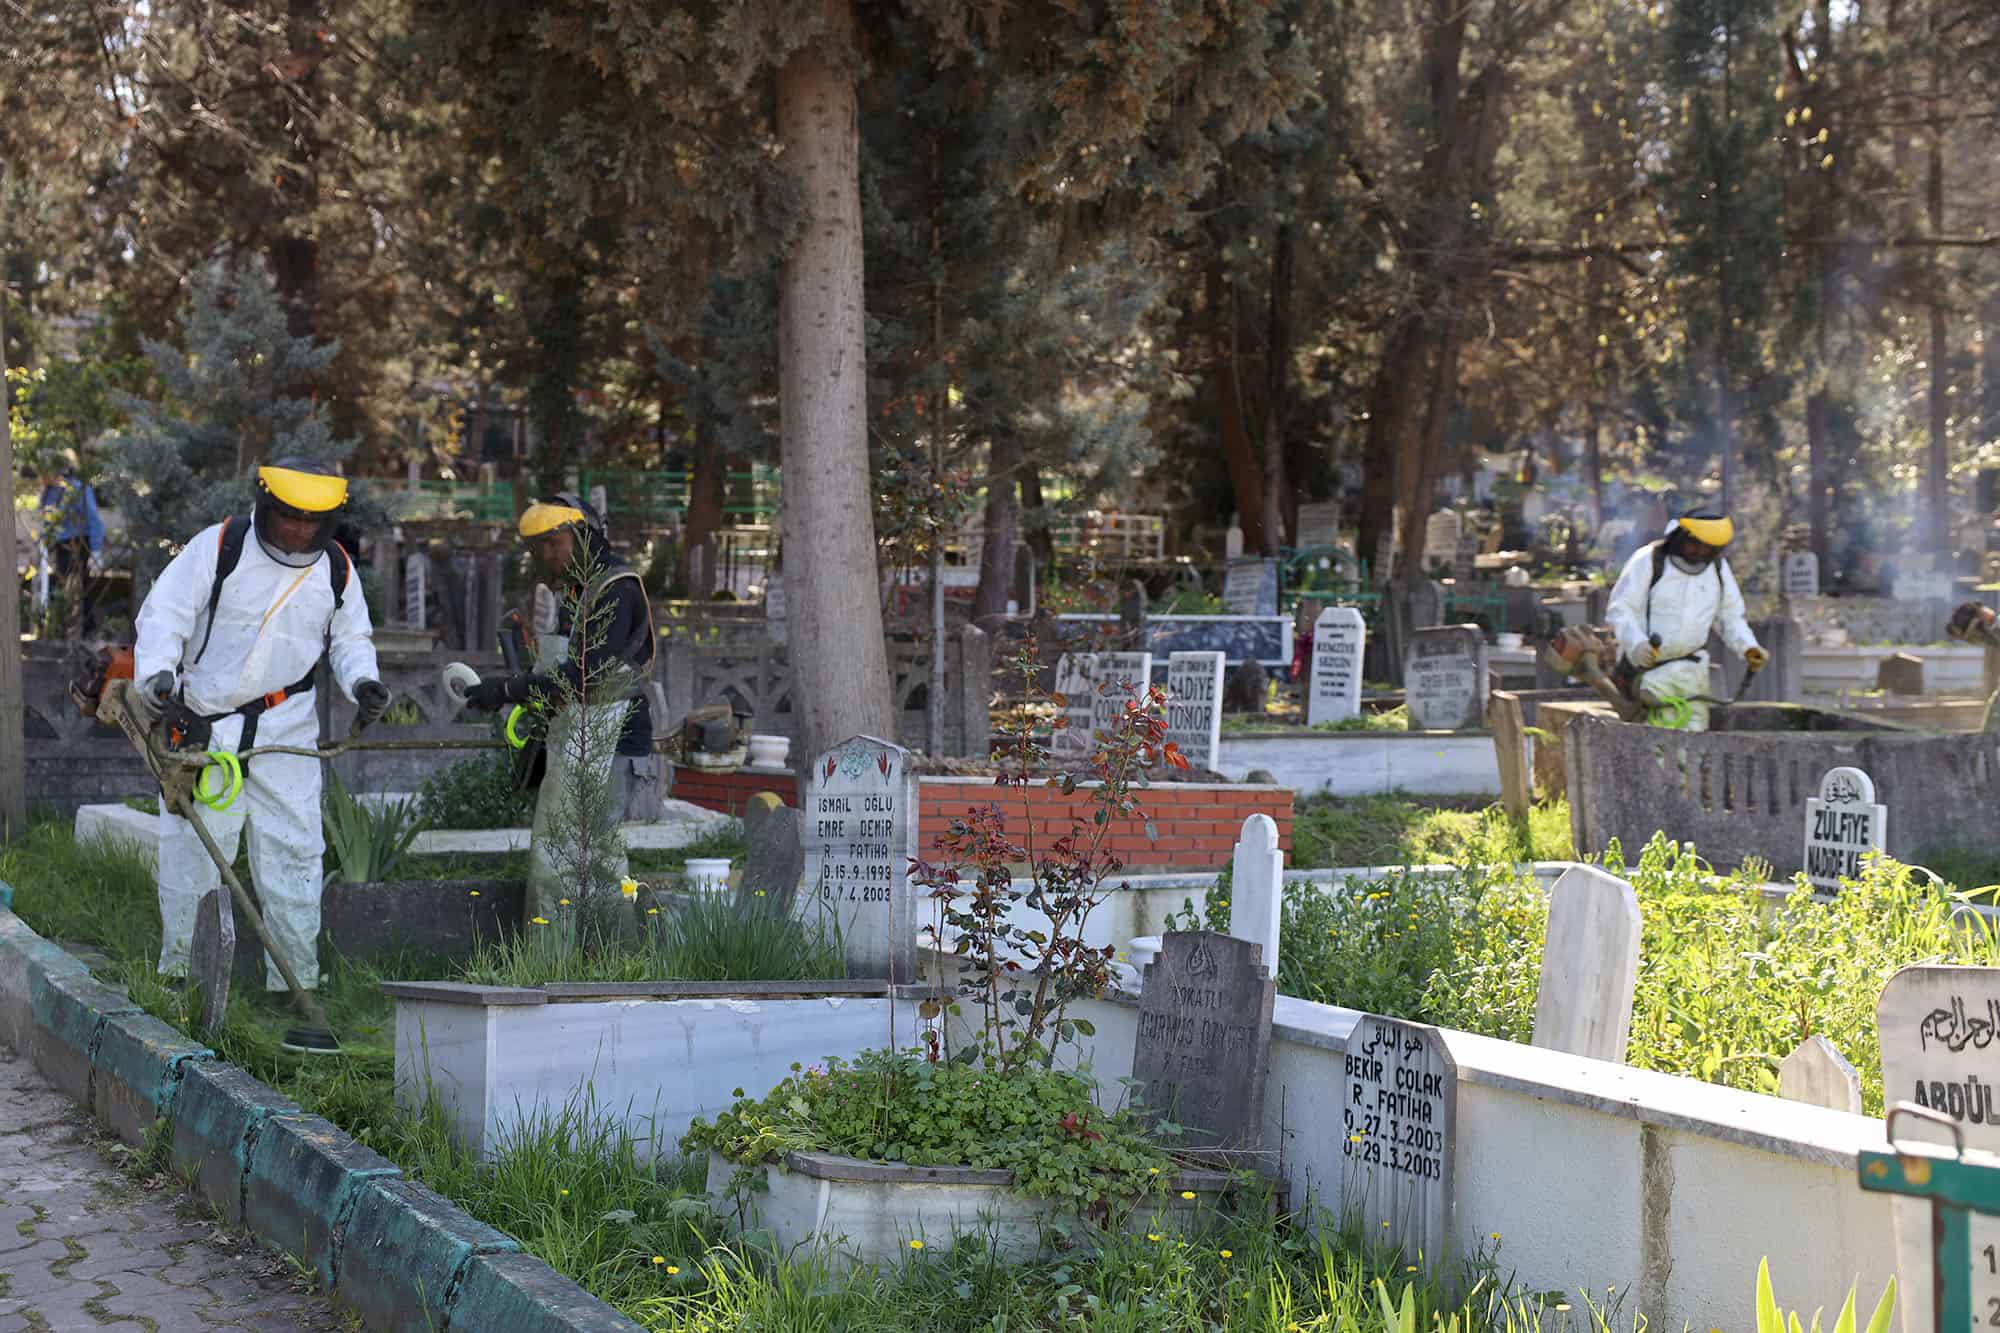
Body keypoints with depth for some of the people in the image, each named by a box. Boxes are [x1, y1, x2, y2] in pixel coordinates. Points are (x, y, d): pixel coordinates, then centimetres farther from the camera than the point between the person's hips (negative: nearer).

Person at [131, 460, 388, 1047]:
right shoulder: (218, 547, -8)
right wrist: (157, 674, -25)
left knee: (293, 848, 0)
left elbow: (350, 638, 16)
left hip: (286, 730, 3)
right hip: (203, 721, -3)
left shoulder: (336, 569, 4)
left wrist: (363, 681, -4)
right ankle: (178, 972, 11)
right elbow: (163, 613, -9)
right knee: (192, 850, -1)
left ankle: (295, 981, 7)